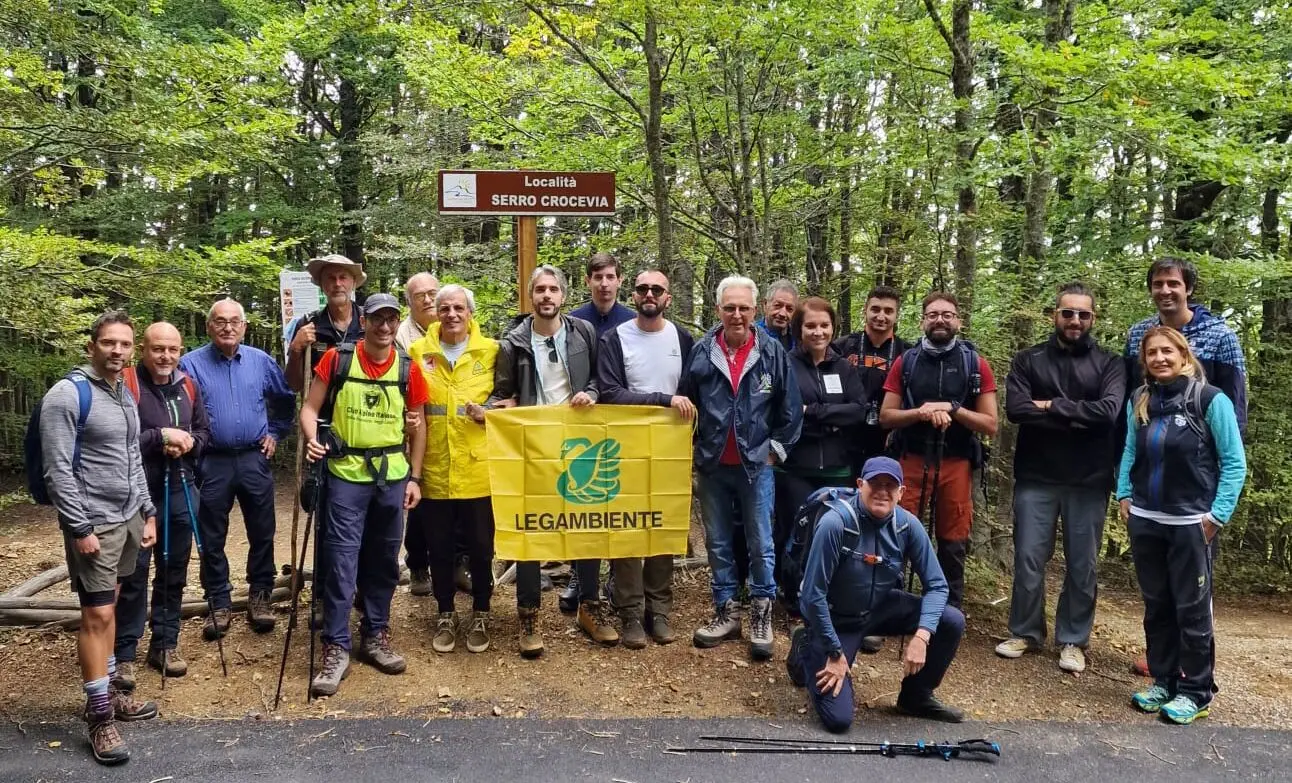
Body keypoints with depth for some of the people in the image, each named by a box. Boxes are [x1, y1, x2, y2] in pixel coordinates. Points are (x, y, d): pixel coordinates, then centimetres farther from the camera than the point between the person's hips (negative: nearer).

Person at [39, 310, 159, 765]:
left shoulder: (125, 395, 12)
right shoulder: (67, 395, -13)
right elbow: (58, 471, -16)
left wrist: (147, 512, 14)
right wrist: (80, 528, -17)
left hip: (128, 518, 7)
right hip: (94, 523, -7)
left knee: (108, 608, 13)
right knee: (97, 614, -5)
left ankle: (107, 693, 22)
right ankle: (100, 717, 1)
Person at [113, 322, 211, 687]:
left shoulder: (188, 387, 9)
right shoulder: (126, 384, -11)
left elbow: (205, 432, 15)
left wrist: (188, 442, -6)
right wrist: (161, 436, -20)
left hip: (180, 492, 6)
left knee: (174, 571, 12)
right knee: (134, 573, 0)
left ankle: (165, 645, 24)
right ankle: (124, 654, 11)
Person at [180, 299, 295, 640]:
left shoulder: (261, 361, 4)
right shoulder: (191, 364, -4)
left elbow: (286, 399, 17)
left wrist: (275, 433, 12)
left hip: (255, 461, 2)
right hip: (212, 464, -2)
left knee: (262, 534, 8)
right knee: (212, 539, 7)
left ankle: (260, 596, 22)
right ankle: (219, 603, 20)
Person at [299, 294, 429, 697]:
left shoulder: (409, 369, 1)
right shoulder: (337, 359, -4)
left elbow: (417, 425, 8)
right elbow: (311, 407, 0)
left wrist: (414, 476, 5)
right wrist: (313, 438, -20)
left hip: (393, 476, 3)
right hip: (346, 473, -3)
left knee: (384, 560, 12)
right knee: (342, 561, -5)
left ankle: (374, 636, 26)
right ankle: (336, 648, 4)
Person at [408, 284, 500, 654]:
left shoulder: (490, 350, 1)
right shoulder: (418, 352, 3)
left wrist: (490, 412, -11)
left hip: (478, 468, -1)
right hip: (434, 469, 1)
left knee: (480, 546, 8)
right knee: (440, 548, 11)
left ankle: (480, 614, 26)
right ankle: (445, 614, 28)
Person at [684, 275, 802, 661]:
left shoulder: (773, 352, -4)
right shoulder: (701, 352, -2)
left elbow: (791, 409, 2)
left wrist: (776, 450, 1)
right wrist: (692, 454, 5)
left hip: (756, 465, -1)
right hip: (712, 466, 2)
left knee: (760, 544, 5)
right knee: (718, 544, 11)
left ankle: (761, 614, 18)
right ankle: (725, 612, 24)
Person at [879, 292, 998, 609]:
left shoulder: (976, 364, 3)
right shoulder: (905, 362, 5)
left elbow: (990, 425, 1)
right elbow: (885, 417, 3)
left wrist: (952, 408, -14)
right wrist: (921, 412, -15)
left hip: (956, 465, 0)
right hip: (911, 463, 0)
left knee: (953, 544, 7)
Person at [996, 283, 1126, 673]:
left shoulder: (1109, 364, 4)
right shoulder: (1027, 360, 4)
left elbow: (1108, 411, -14)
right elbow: (1016, 408, -12)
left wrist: (1052, 406, -11)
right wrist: (1079, 418, -13)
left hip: (1088, 481, 0)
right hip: (1035, 477, 0)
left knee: (1082, 566, 7)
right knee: (1028, 560, 5)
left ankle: (1073, 640, 21)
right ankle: (1025, 632, 22)